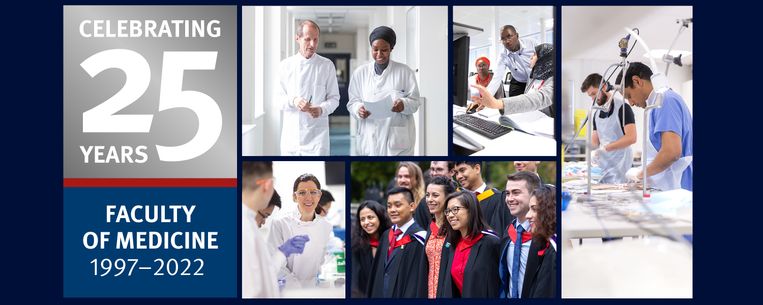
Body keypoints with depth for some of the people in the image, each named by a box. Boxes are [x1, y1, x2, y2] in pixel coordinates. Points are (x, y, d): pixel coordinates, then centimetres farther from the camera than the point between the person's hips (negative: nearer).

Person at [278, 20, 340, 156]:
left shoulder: (327, 65, 2)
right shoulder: (286, 65, 6)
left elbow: (334, 98, 4)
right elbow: (279, 98, 6)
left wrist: (322, 109, -17)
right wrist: (293, 101, -15)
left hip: (316, 133, -2)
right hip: (291, 133, 2)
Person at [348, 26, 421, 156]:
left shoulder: (405, 72, 3)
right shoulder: (360, 72, 6)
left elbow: (415, 101, 2)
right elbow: (352, 102, 7)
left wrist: (403, 105, -20)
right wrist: (359, 109, -17)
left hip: (397, 138, -1)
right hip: (369, 138, 1)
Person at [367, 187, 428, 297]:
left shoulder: (417, 238, -13)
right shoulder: (386, 236, 10)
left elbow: (419, 280, -17)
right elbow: (379, 272, 13)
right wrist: (374, 295, 8)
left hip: (402, 295, -6)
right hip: (380, 294, 6)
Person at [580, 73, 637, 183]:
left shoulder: (622, 108, -7)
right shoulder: (597, 114, 14)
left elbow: (631, 138, -17)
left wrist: (605, 147, -21)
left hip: (620, 167, -6)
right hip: (603, 167, 6)